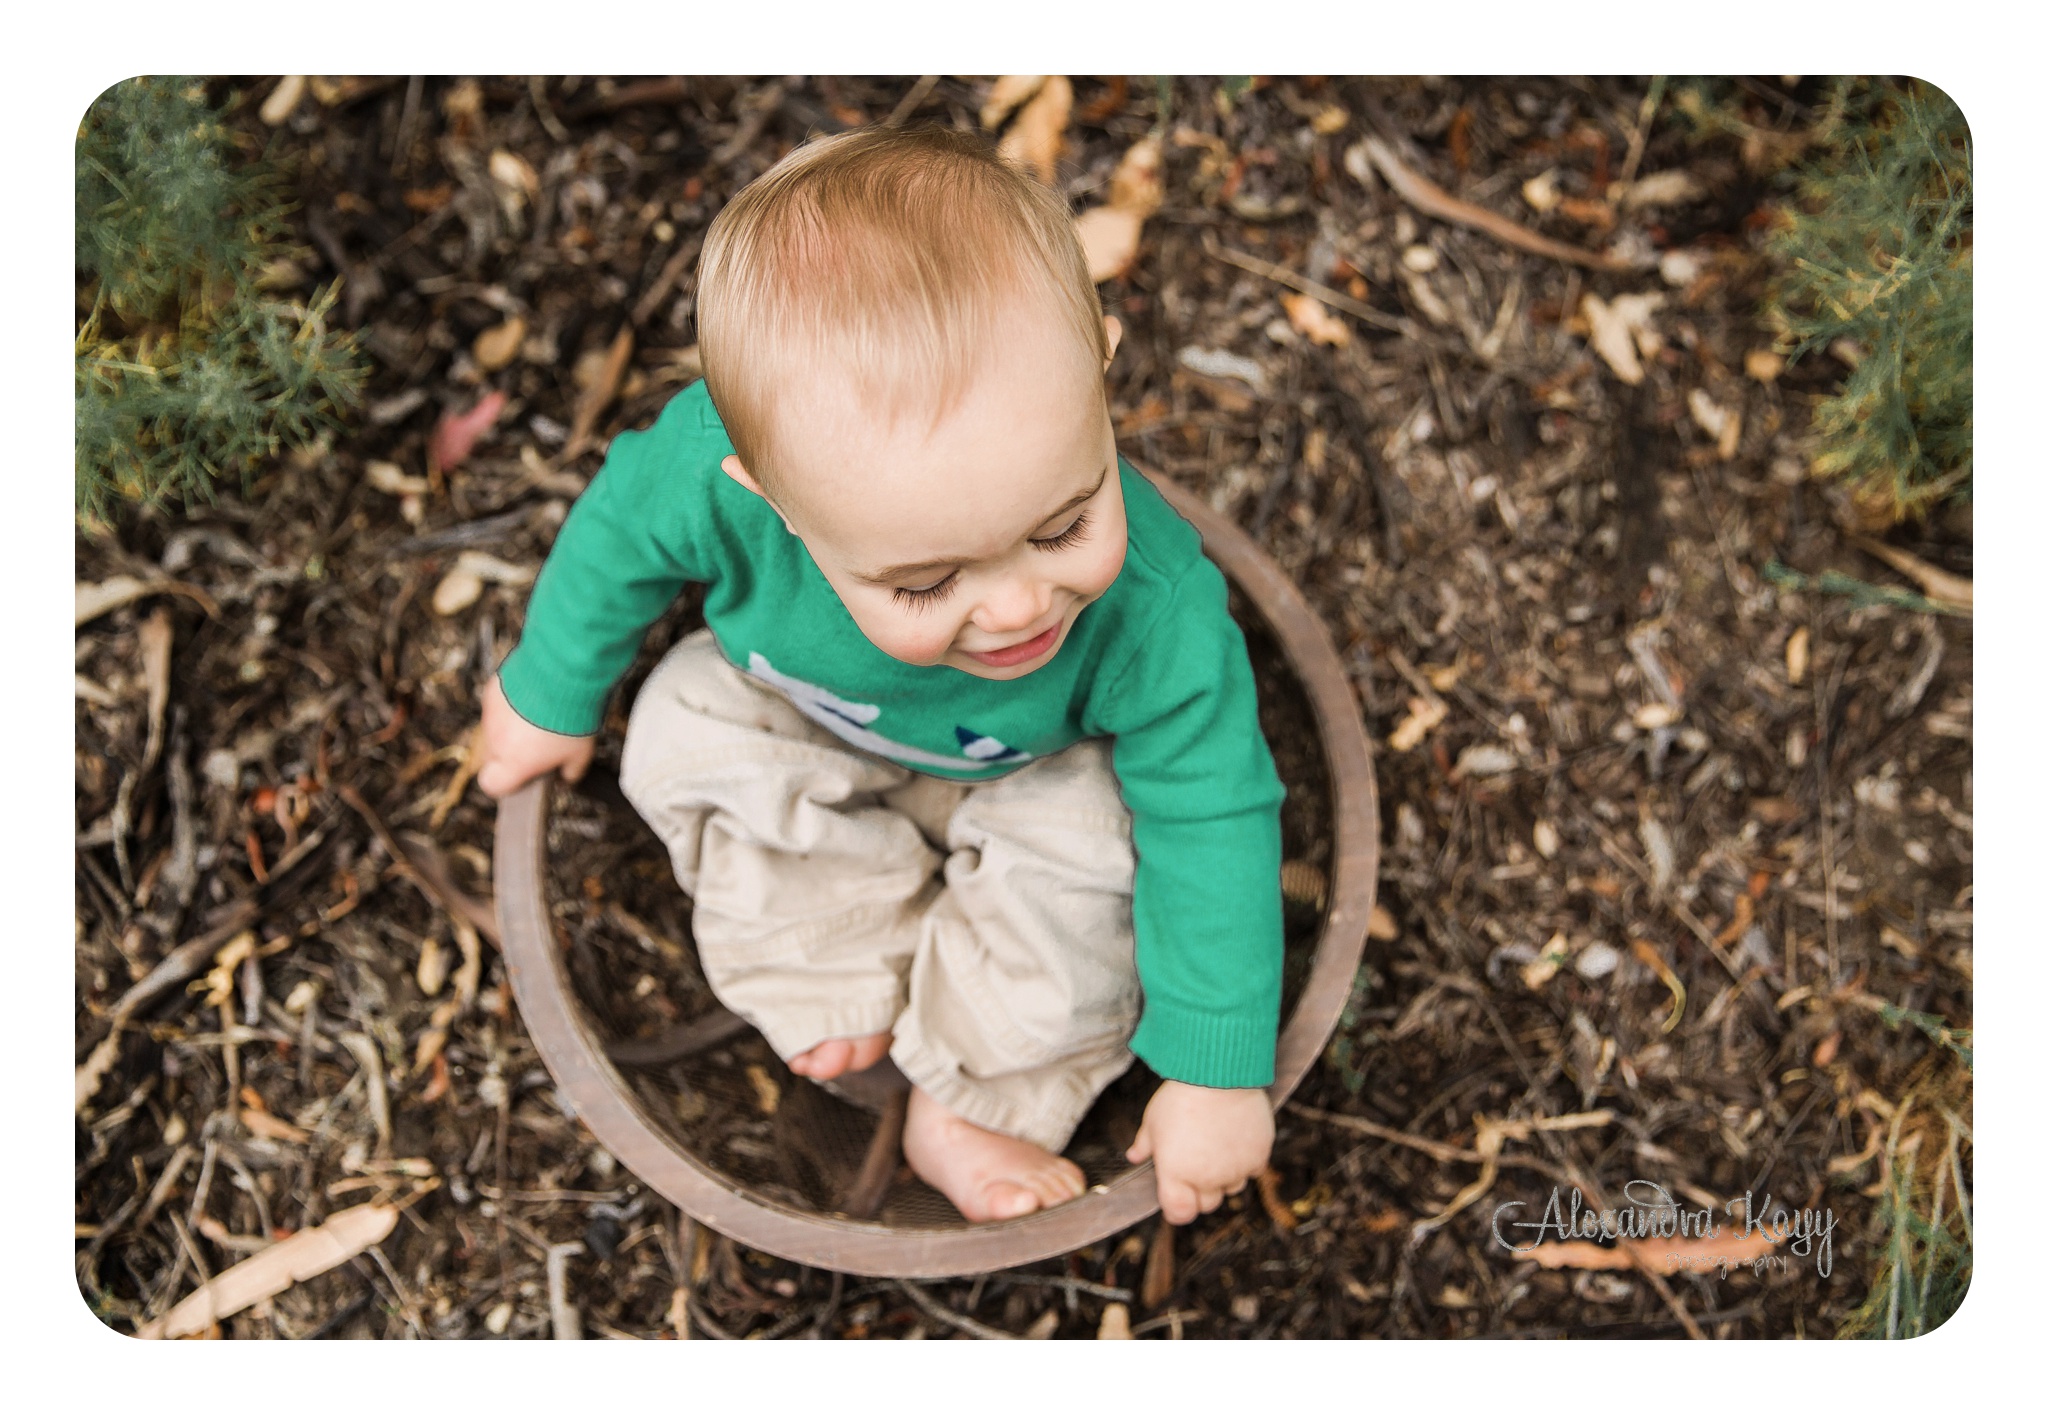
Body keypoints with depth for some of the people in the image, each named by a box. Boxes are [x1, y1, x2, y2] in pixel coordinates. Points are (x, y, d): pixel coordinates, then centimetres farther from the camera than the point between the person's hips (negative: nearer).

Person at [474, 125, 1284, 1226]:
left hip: (1035, 768, -2)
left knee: (1089, 845, -26)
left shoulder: (1157, 612, -44)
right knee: (685, 738, -19)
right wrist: (550, 694, 1)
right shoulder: (710, 472, -42)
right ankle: (858, 987, -2)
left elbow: (1214, 822, -30)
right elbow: (623, 527, -17)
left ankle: (967, 1109, -5)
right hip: (799, 718, 2)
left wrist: (1215, 1072, -24)